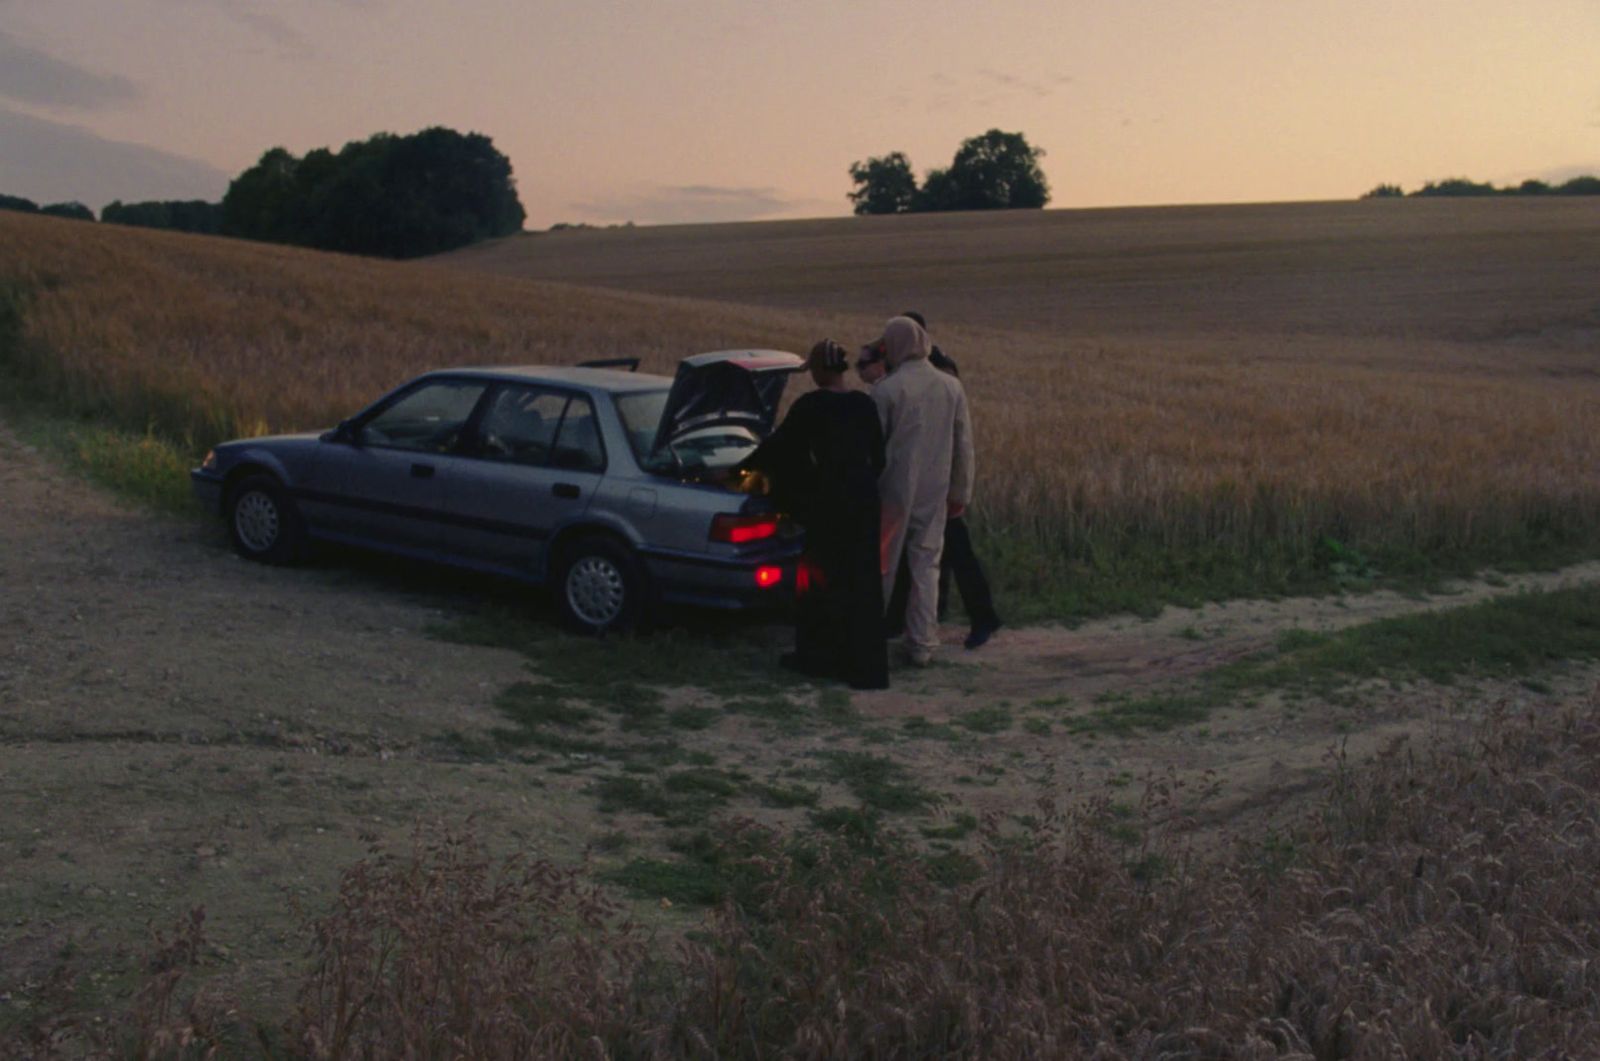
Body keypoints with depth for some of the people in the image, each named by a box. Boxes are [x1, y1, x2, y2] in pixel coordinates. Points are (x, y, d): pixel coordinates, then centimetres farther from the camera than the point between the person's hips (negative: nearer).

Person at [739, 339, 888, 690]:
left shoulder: (812, 405, -11)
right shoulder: (864, 404, 4)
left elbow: (779, 444, -4)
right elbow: (879, 456, 10)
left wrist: (743, 467, 10)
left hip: (831, 500, -5)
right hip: (864, 498, 5)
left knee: (821, 576, 9)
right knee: (862, 581, 10)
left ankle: (819, 656, 18)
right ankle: (865, 665, 16)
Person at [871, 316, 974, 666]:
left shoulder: (886, 389, -11)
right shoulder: (951, 387, 3)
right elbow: (964, 446, 7)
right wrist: (960, 493, 16)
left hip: (893, 491, -3)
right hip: (934, 493, 3)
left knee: (881, 566, 8)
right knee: (926, 566, 9)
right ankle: (922, 645, 11)